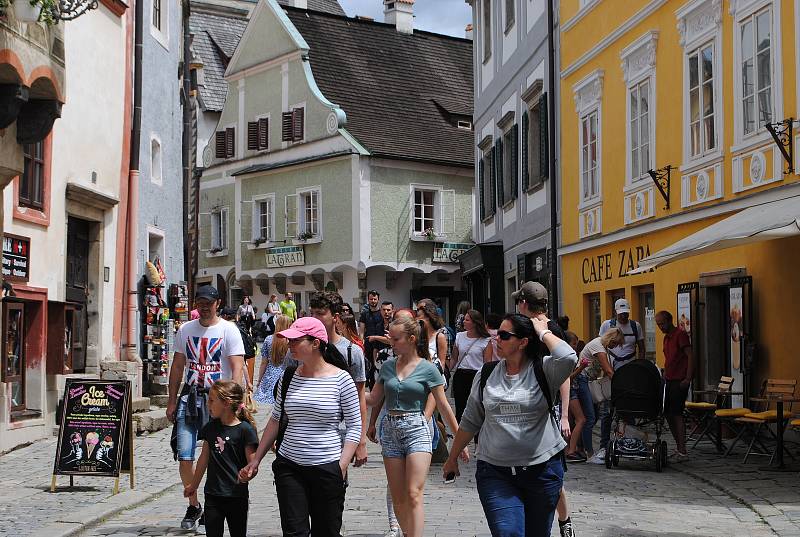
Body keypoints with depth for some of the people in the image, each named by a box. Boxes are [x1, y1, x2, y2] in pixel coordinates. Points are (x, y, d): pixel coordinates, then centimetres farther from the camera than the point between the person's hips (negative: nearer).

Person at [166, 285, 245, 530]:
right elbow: (177, 366, 15)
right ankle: (193, 505, 18)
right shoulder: (185, 330, 10)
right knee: (185, 457, -1)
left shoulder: (229, 330, -3)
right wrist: (172, 401, 12)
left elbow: (237, 368, -10)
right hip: (189, 397, 3)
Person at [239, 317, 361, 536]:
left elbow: (354, 426, -3)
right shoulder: (289, 377, 5)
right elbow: (276, 421, 14)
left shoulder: (341, 379, -6)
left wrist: (342, 467, -10)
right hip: (289, 467, 3)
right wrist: (255, 461, 12)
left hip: (327, 469, -3)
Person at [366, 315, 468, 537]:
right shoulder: (387, 366, 8)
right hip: (391, 431, 5)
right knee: (398, 498, 7)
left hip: (417, 429, -5)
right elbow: (373, 399, 15)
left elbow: (444, 406, -1)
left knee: (414, 495, -12)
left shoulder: (428, 369, -4)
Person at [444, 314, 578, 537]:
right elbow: (470, 421, 13)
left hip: (543, 470, -1)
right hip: (495, 473, 2)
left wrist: (543, 332, -13)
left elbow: (569, 358, -28)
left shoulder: (543, 370, -5)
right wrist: (452, 458, 18)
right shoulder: (486, 374, 5)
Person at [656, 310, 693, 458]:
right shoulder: (667, 337, 18)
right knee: (668, 413, 9)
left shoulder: (680, 334, -9)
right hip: (669, 381, 9)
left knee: (676, 414, -10)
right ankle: (678, 447, 17)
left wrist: (688, 378, -20)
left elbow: (690, 357, -15)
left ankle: (682, 450, -7)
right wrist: (664, 376, 19)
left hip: (680, 381, -9)